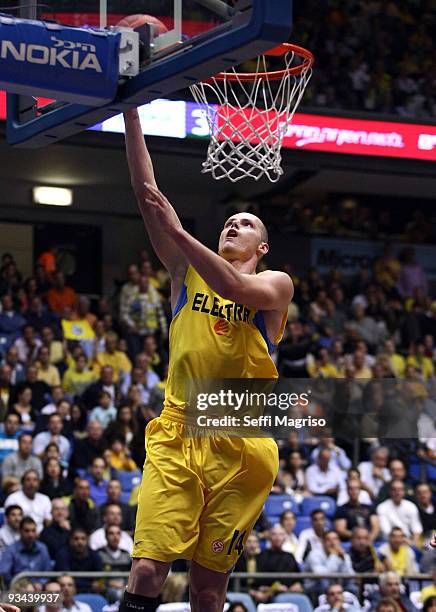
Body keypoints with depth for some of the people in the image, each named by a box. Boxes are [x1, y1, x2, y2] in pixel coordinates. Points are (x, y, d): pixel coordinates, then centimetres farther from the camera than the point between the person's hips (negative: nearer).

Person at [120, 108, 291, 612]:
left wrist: (178, 231, -22)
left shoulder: (276, 283, 8)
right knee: (147, 567, -13)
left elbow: (237, 288, -17)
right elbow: (146, 194, 6)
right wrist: (132, 116, -2)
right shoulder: (187, 271, 14)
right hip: (175, 437, 1)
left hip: (240, 447, -1)